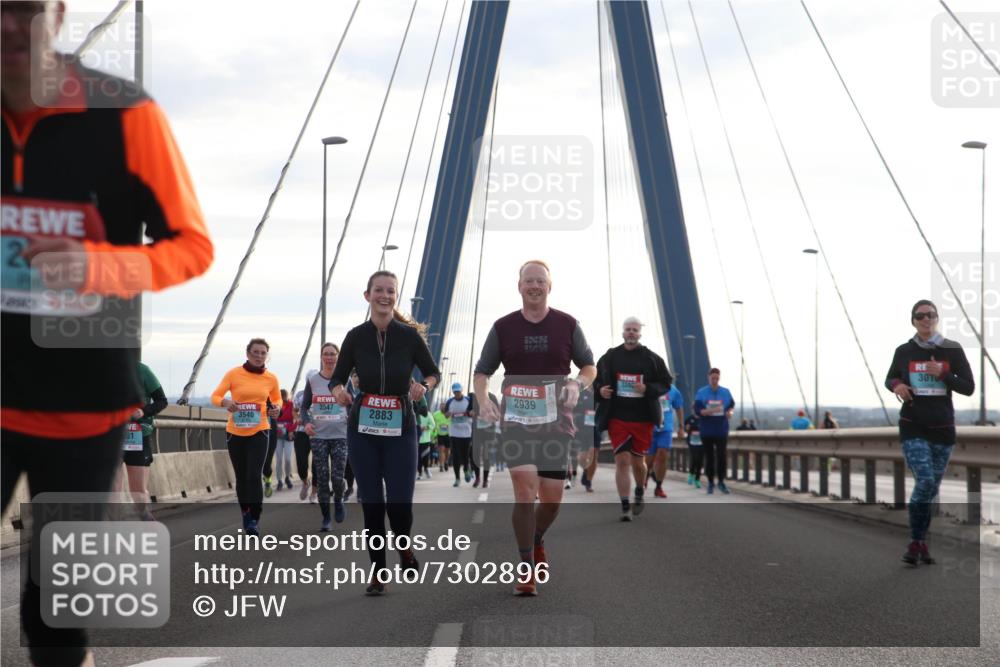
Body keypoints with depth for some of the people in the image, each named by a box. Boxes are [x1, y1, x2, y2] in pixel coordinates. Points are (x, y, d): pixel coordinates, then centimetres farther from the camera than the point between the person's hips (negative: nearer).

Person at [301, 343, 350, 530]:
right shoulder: (312, 380, 5)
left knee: (337, 477, -8)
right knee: (322, 478, -1)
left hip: (340, 436, -1)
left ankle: (338, 500, 25)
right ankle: (325, 517, 11)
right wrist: (306, 422, -11)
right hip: (318, 436, 1)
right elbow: (305, 407, 9)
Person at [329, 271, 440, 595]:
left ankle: (404, 546, 27)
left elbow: (434, 373, 6)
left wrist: (424, 385, -16)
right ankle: (377, 572, 14)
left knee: (400, 502, -6)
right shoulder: (356, 336, -2)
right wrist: (338, 390, -18)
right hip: (362, 429, 1)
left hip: (400, 428, -1)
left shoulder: (410, 336, -5)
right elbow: (337, 377, 5)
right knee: (371, 503, 2)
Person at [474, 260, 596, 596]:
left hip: (555, 422, 1)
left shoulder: (568, 325, 3)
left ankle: (536, 539, 37)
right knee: (525, 488, -17)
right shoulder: (503, 327, 2)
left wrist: (577, 383, -10)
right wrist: (483, 400, -11)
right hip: (516, 420, -1)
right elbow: (482, 372, 9)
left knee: (551, 499, 4)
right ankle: (526, 569, -7)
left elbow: (590, 366, 12)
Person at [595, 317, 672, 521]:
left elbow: (666, 383, 5)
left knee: (637, 462, 9)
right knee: (622, 461, -7)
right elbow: (595, 381, 13)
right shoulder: (609, 357, 4)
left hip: (643, 419, 0)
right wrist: (600, 391, -8)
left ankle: (639, 493, 39)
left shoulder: (652, 358, 2)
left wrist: (648, 389, -13)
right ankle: (625, 507, -4)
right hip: (617, 418, 0)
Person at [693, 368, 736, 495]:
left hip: (721, 430, 1)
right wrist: (711, 411, -23)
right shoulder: (701, 393, -2)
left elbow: (731, 405, 18)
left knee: (721, 455, -6)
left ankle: (721, 481, 5)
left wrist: (730, 412, -4)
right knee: (709, 456, 4)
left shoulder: (725, 392, 5)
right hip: (707, 431, -1)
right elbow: (698, 410, -8)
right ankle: (711, 482, 12)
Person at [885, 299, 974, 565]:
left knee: (932, 488, 9)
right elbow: (890, 378, 17)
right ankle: (916, 543, -8)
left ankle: (920, 542, 21)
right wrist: (896, 385, -7)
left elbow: (969, 387, -1)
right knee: (925, 481, -18)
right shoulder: (904, 351, 1)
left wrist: (942, 374, -16)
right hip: (913, 428, -2)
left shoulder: (952, 350, -1)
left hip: (943, 428, 2)